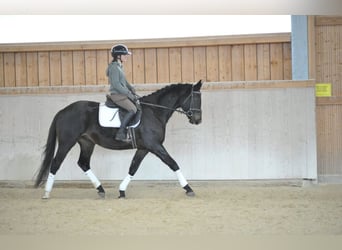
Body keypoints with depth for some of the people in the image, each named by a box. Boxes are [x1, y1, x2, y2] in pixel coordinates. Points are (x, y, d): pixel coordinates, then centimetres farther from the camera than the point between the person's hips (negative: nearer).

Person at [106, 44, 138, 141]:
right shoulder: (114, 67, -14)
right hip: (117, 95, -11)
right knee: (133, 109, -24)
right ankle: (120, 133, -27)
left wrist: (132, 91, 10)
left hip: (123, 94, 11)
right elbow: (116, 84, -21)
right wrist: (129, 94, -19)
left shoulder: (119, 67, 17)